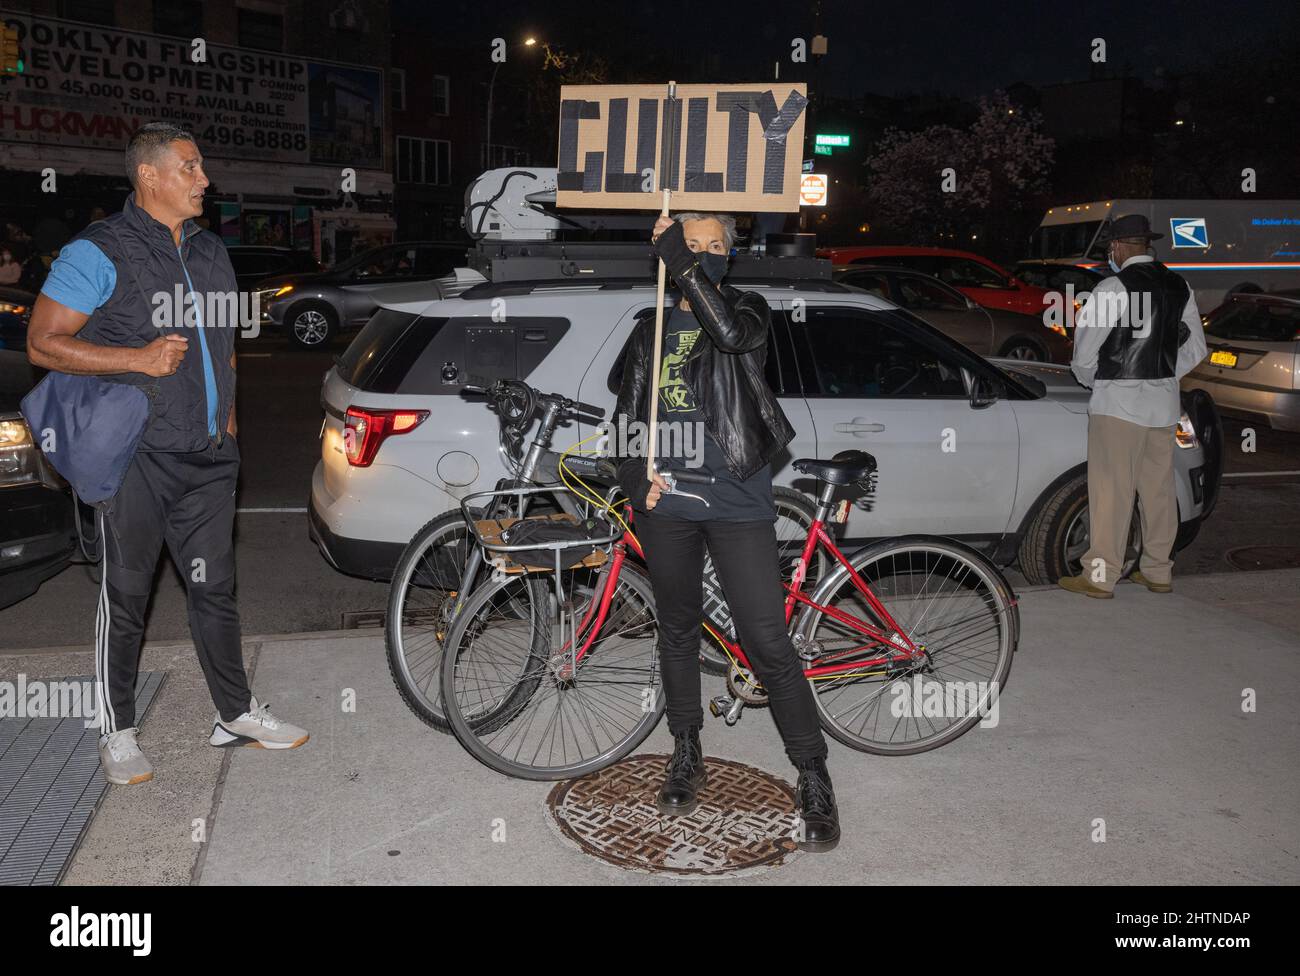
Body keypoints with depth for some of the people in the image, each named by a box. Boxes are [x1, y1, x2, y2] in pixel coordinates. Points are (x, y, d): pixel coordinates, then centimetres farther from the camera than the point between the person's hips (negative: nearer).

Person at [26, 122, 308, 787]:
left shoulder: (211, 251, 15)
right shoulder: (100, 252, -7)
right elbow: (43, 343, -8)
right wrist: (139, 359, -18)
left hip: (209, 457, 6)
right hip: (138, 458, -6)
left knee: (215, 588, 12)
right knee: (125, 596, 4)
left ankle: (236, 714, 23)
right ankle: (117, 731, 18)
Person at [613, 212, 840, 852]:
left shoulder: (747, 309, 5)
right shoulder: (651, 331, 15)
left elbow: (730, 332, -21)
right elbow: (627, 416, 16)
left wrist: (684, 265, -20)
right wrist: (637, 480, 0)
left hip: (737, 500, -4)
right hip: (667, 503, 4)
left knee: (767, 643, -7)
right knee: (678, 632, 14)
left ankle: (814, 778, 6)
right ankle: (687, 756, 31)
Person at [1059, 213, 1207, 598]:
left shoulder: (1113, 288, -14)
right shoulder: (1179, 287, 8)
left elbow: (1084, 352, -12)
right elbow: (1196, 347, 14)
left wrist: (1091, 380, 7)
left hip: (1118, 403, -7)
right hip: (1164, 402, 7)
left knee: (1111, 491, -3)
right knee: (1158, 489, 13)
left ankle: (1100, 577, 2)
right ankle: (1158, 572, 23)